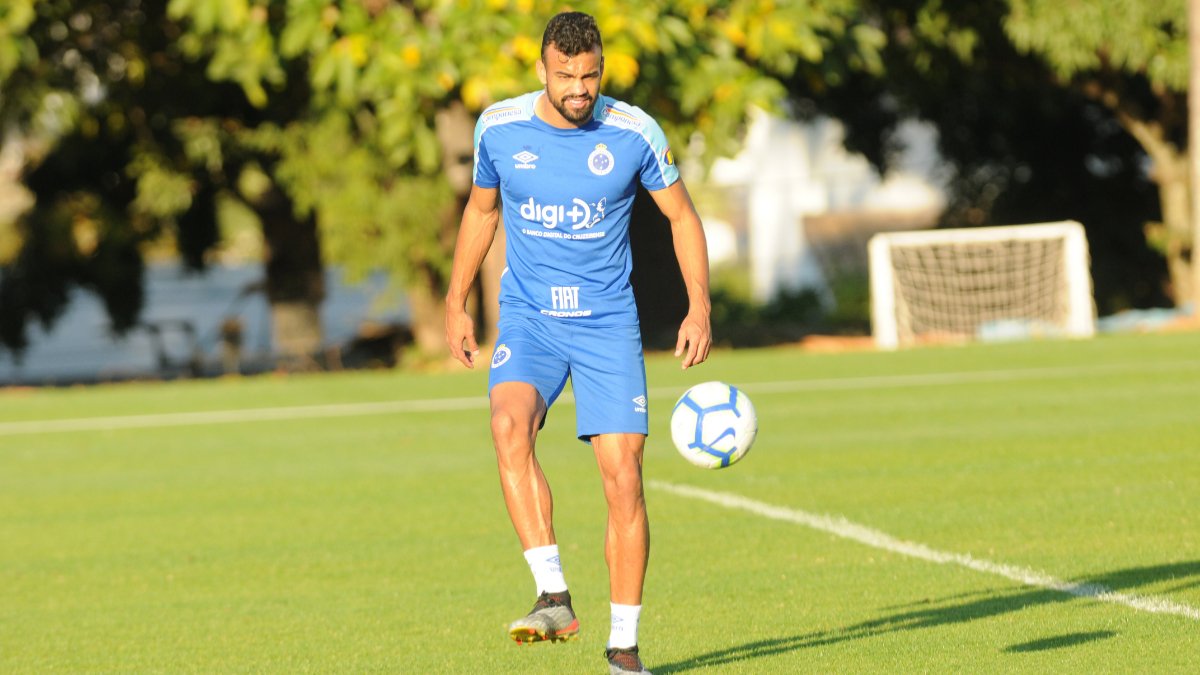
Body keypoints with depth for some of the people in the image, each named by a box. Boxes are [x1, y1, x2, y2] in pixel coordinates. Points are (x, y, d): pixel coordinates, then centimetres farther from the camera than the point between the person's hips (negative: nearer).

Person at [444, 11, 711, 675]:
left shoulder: (633, 133, -7)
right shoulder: (499, 127, -3)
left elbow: (681, 214, 6)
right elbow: (481, 209, 15)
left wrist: (699, 307, -3)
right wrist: (456, 305, 17)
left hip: (608, 323, 0)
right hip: (527, 320, 0)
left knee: (623, 475, -7)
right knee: (509, 425, -29)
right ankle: (554, 598, -31)